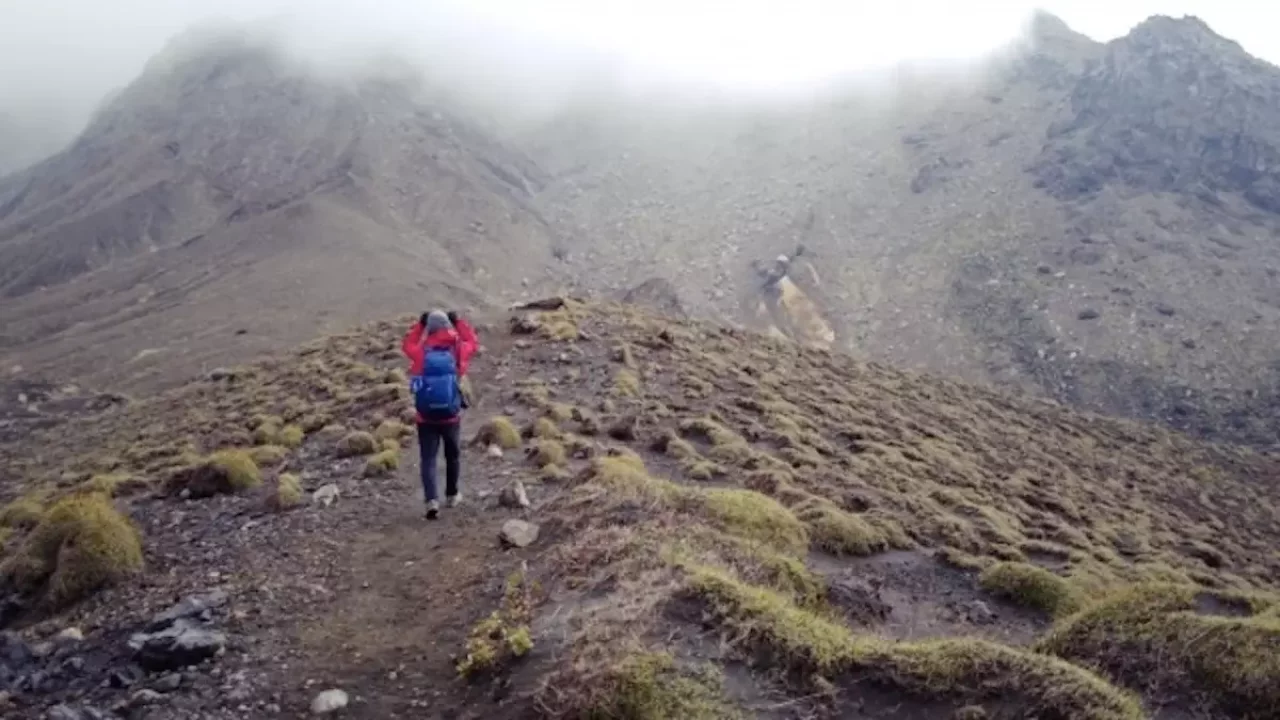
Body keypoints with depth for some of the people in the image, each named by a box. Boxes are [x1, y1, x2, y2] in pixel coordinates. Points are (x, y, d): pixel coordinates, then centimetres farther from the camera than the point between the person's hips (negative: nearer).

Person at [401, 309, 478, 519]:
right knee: (453, 456, 21)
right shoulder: (457, 351, -7)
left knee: (428, 460, 2)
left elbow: (407, 344, 15)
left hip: (426, 418, -1)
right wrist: (458, 322, 15)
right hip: (451, 417, 1)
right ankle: (451, 496, 32)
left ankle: (432, 501, -13)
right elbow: (472, 342, 14)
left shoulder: (421, 353, -8)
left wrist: (419, 324, 14)